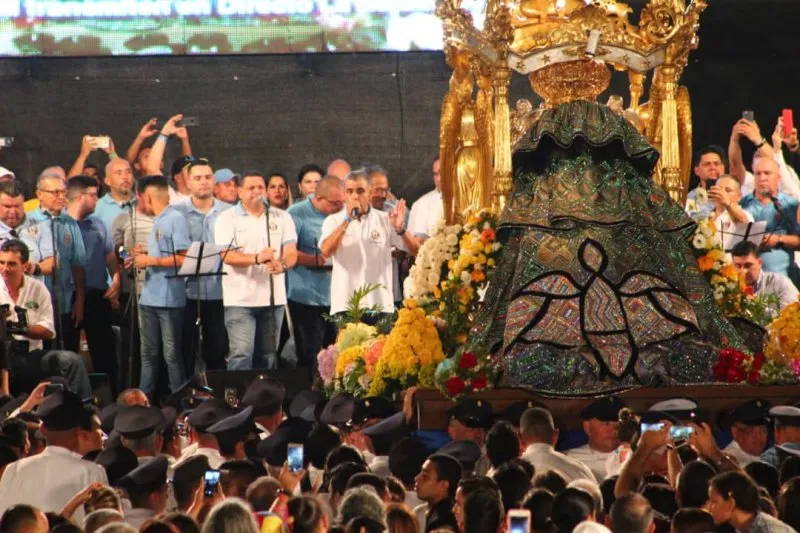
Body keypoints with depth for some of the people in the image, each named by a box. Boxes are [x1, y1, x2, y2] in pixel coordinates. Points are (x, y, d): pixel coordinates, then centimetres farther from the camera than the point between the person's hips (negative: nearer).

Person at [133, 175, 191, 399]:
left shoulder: (176, 219, -10)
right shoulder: (158, 222, 17)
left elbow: (184, 258, -18)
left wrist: (151, 260, -13)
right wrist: (146, 253, 14)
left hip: (169, 299, -9)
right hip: (149, 297, 9)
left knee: (172, 355, -3)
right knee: (148, 354, 12)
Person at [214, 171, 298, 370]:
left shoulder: (282, 218, 11)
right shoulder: (227, 218, 1)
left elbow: (292, 253, 2)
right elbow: (226, 255, -11)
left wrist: (282, 264, -21)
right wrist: (256, 259, -27)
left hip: (273, 298, 4)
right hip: (240, 299, -4)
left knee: (268, 356, 8)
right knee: (241, 355, -12)